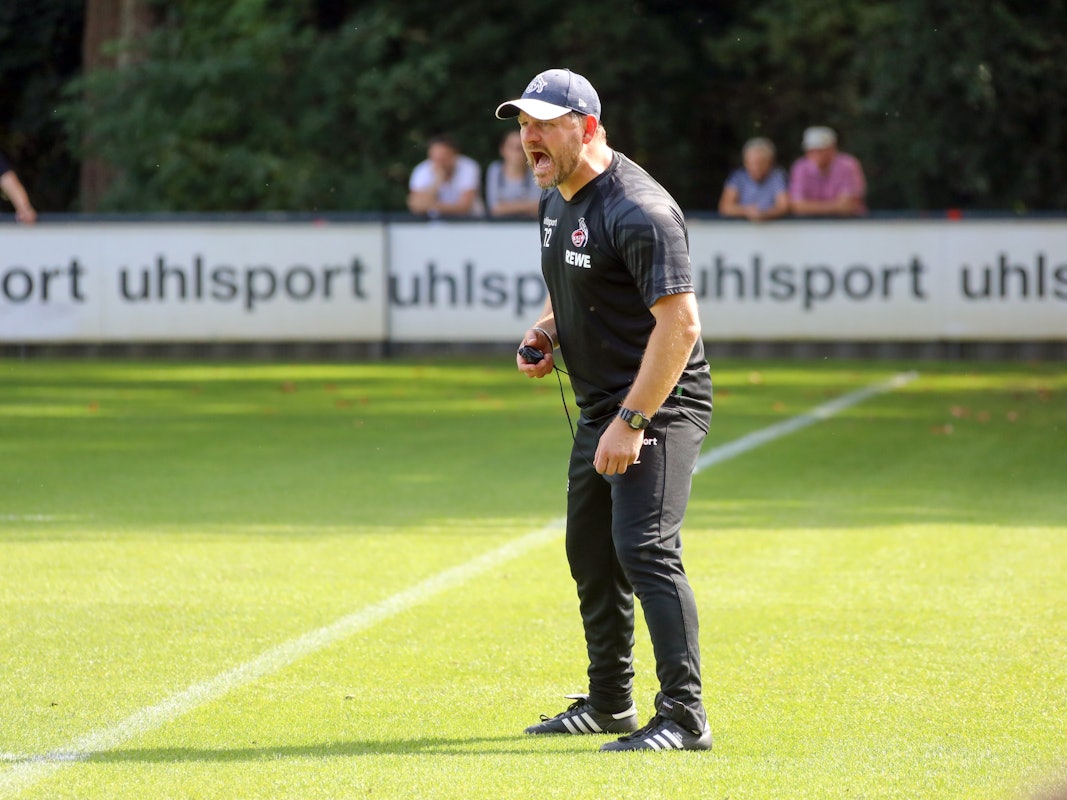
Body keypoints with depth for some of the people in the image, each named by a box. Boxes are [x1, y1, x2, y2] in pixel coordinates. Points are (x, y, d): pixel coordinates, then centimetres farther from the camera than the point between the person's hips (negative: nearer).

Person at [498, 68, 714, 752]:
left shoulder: (639, 210, -22)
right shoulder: (557, 202, 10)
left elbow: (680, 323, -26)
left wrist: (632, 421, -27)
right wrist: (546, 330, 5)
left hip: (660, 406, -10)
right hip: (601, 407, 10)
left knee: (645, 549, -20)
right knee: (591, 553, 17)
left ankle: (685, 716, -19)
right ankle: (610, 704, 32)